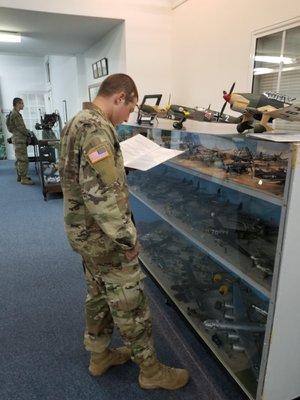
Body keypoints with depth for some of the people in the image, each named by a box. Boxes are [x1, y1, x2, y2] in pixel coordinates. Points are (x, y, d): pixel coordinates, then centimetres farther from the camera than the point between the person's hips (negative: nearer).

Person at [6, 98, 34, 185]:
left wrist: (27, 132, 11)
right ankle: (23, 179, -7)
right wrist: (28, 134, -6)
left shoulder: (14, 113, 17)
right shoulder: (15, 114, -15)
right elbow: (20, 127, -17)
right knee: (23, 159, -10)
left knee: (19, 159, 15)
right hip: (20, 140, -11)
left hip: (18, 139, 11)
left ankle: (20, 176, 24)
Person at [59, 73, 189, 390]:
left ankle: (99, 355, 41)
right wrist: (127, 238, -22)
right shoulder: (96, 127, -22)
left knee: (98, 295, 22)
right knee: (130, 303, 6)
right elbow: (101, 192, -29)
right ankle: (150, 370, 26)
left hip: (83, 231, 10)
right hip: (103, 235, -10)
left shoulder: (76, 122, 11)